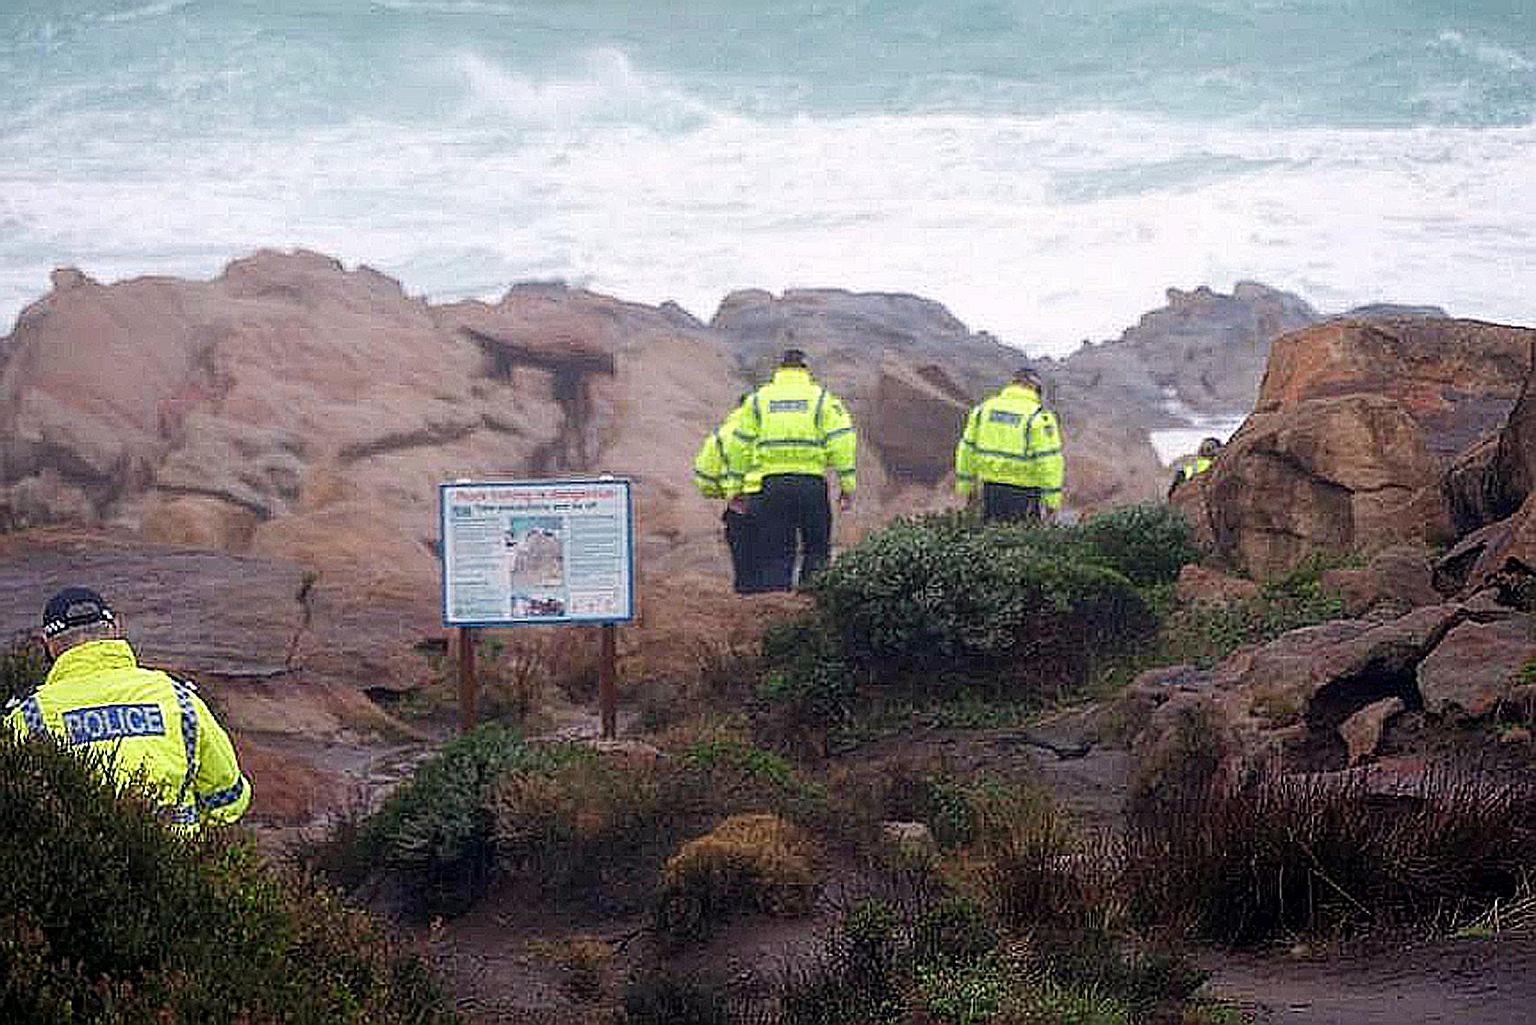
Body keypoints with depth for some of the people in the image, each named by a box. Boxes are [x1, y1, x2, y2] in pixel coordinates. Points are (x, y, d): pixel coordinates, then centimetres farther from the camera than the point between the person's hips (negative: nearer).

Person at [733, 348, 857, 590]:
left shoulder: (757, 400, 12)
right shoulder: (822, 398, 7)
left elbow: (743, 447, 7)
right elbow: (841, 442, -1)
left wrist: (737, 488, 10)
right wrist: (847, 486, 1)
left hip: (769, 485, 1)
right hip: (811, 483, -1)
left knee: (775, 554, 2)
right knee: (816, 550, 9)